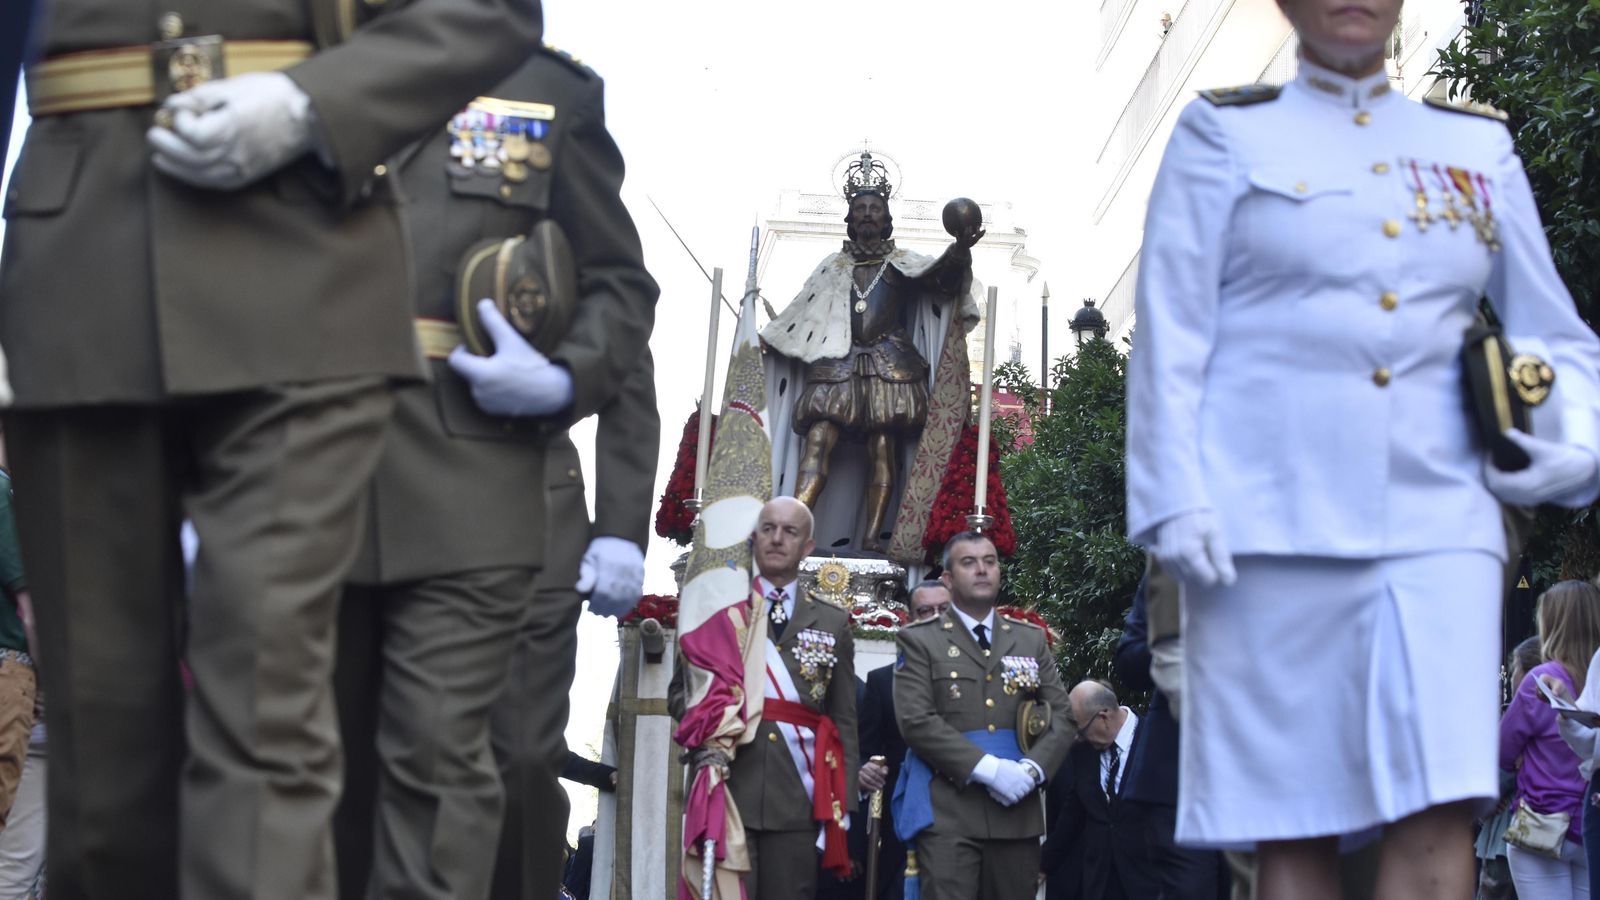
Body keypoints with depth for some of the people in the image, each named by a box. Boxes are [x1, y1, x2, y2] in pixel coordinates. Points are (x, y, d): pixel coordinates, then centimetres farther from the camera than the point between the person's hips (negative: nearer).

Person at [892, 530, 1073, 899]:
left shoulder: (1032, 640, 19)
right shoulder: (919, 641, 7)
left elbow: (1061, 717, 12)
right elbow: (916, 720, -6)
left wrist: (1032, 768, -8)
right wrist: (987, 768, -15)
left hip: (1017, 810, 4)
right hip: (947, 813, -4)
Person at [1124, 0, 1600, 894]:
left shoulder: (1478, 147, 17)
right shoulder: (1226, 132, 9)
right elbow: (1171, 330, 2)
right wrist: (1177, 498, -9)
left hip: (1438, 519, 2)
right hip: (1272, 522, -2)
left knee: (1440, 814, -12)